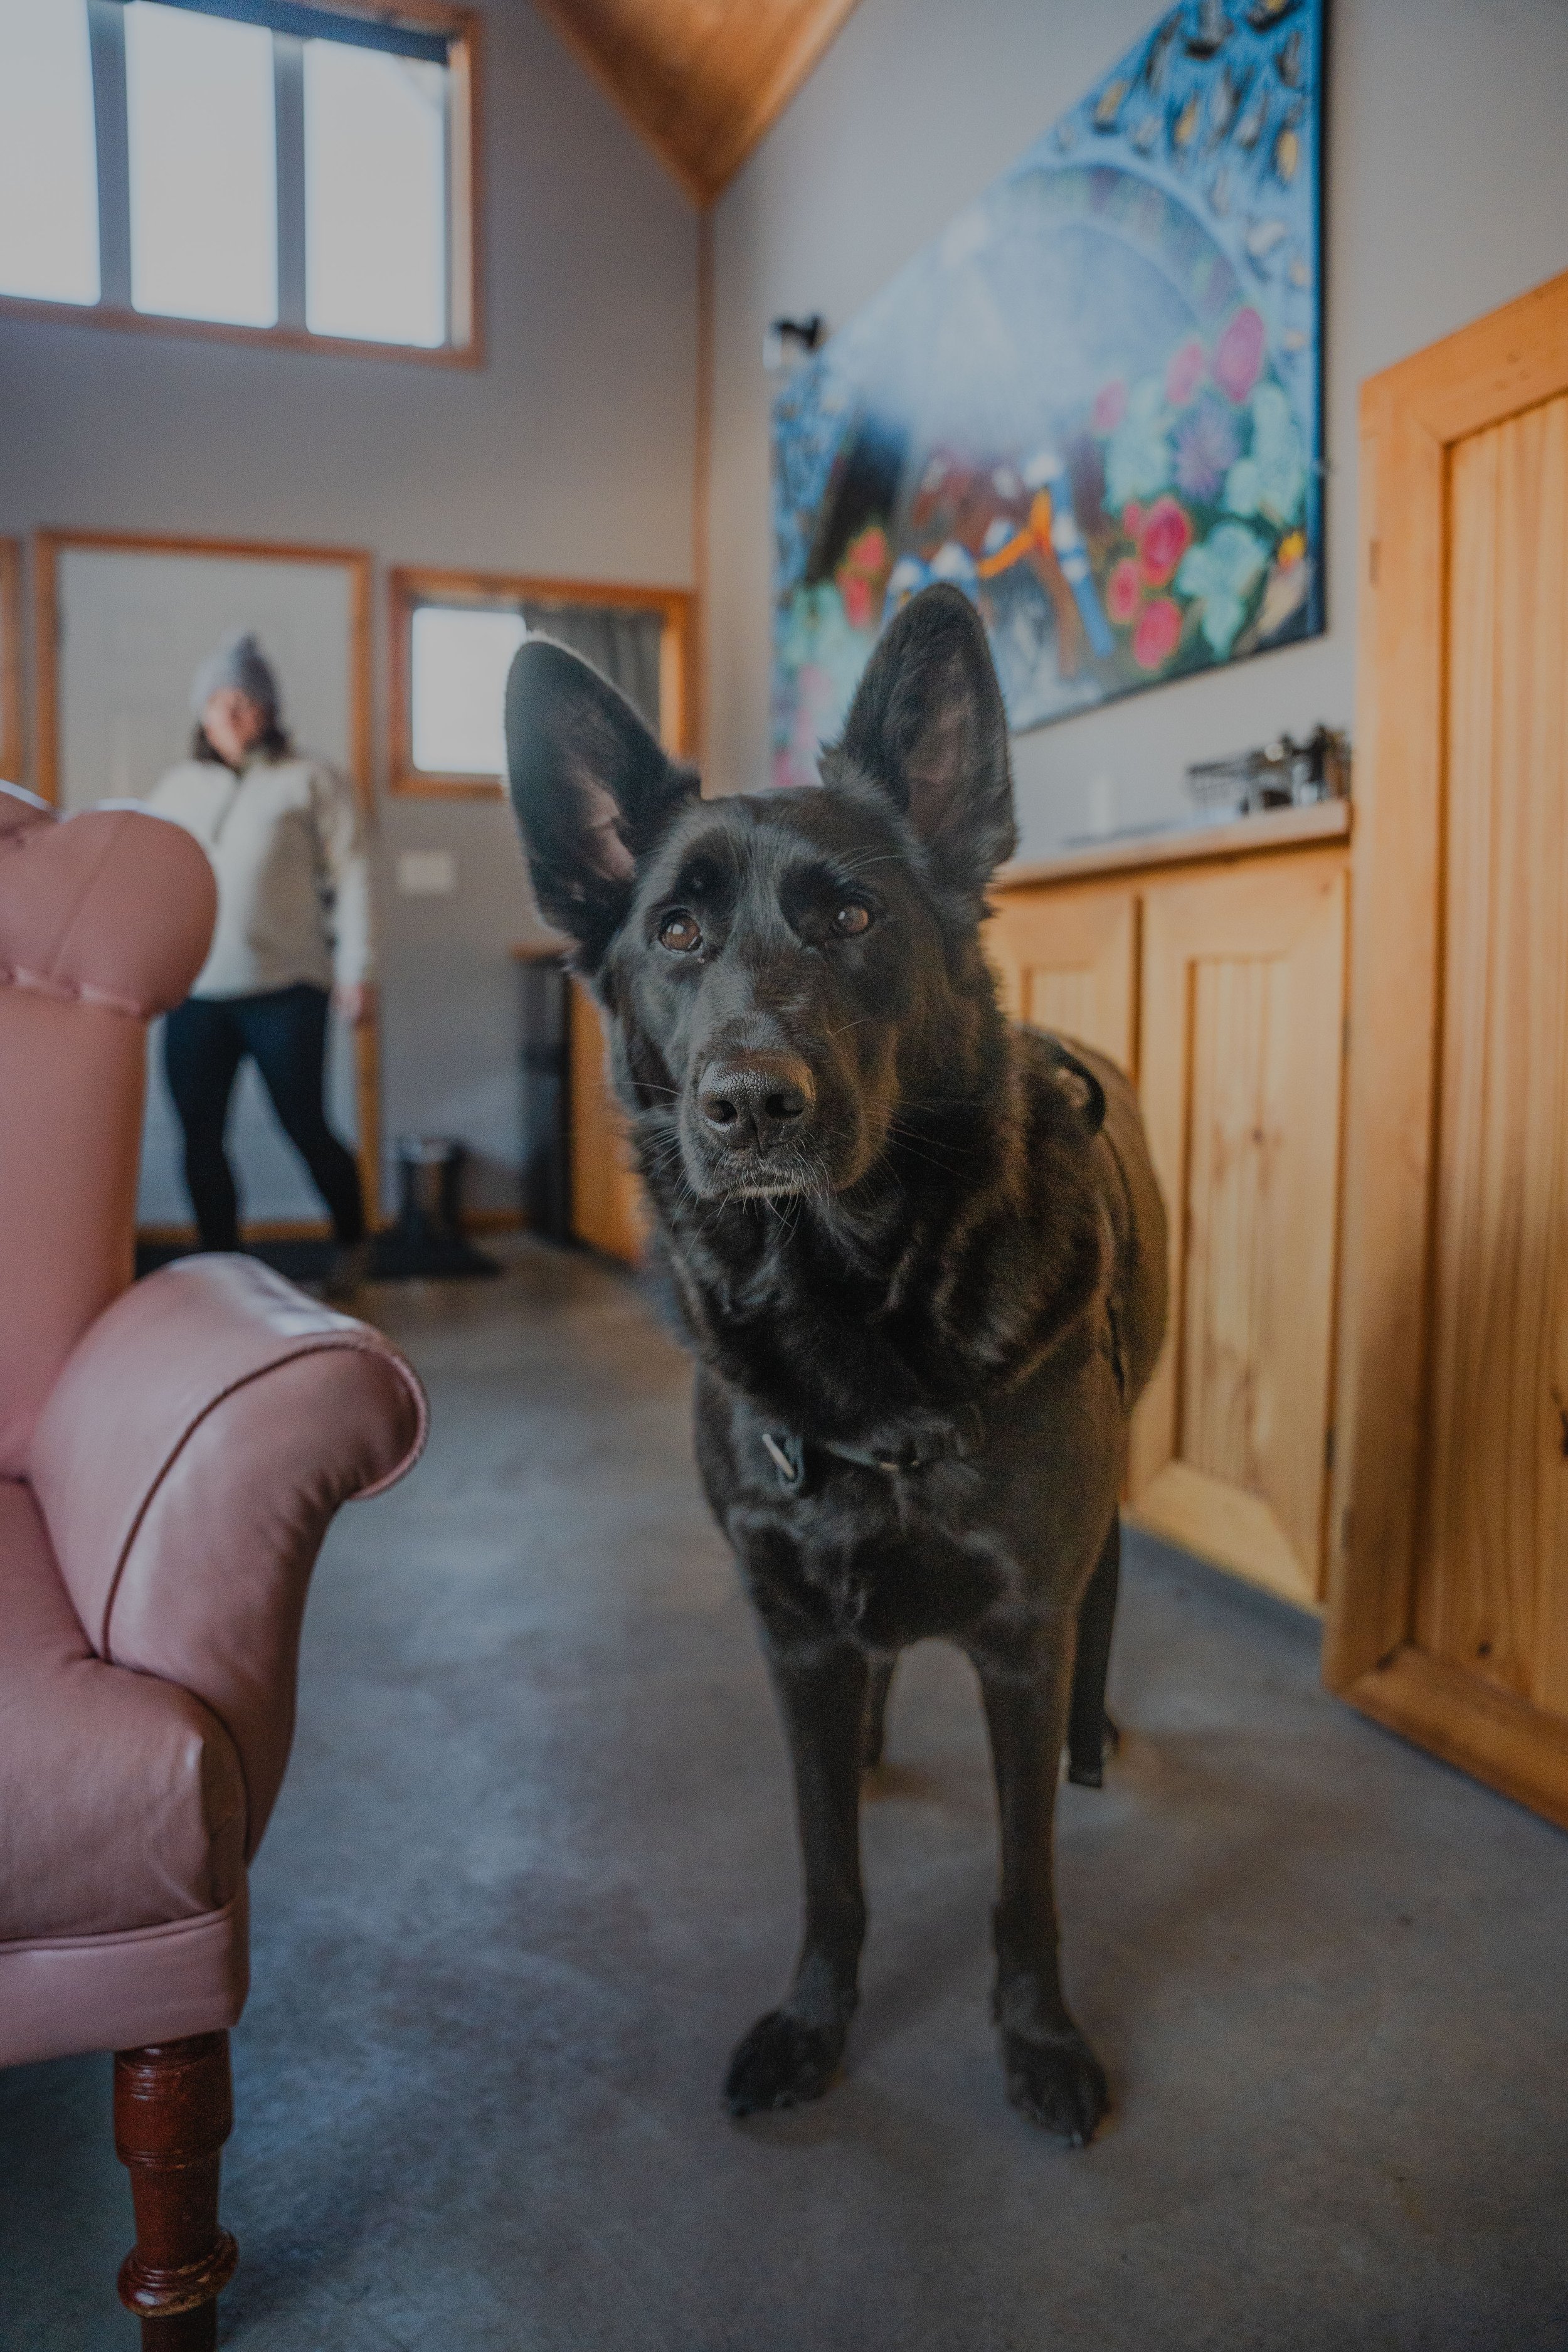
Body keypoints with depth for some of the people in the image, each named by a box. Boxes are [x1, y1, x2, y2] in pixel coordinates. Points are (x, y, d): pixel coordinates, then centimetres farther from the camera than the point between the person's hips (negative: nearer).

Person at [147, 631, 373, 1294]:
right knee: (201, 1137, 3)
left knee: (304, 1126, 0)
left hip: (284, 991, -4)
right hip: (193, 995, 4)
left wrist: (355, 969, -8)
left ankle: (351, 1240, 25)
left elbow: (350, 875, -2)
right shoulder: (176, 787, 16)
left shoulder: (310, 781, 3)